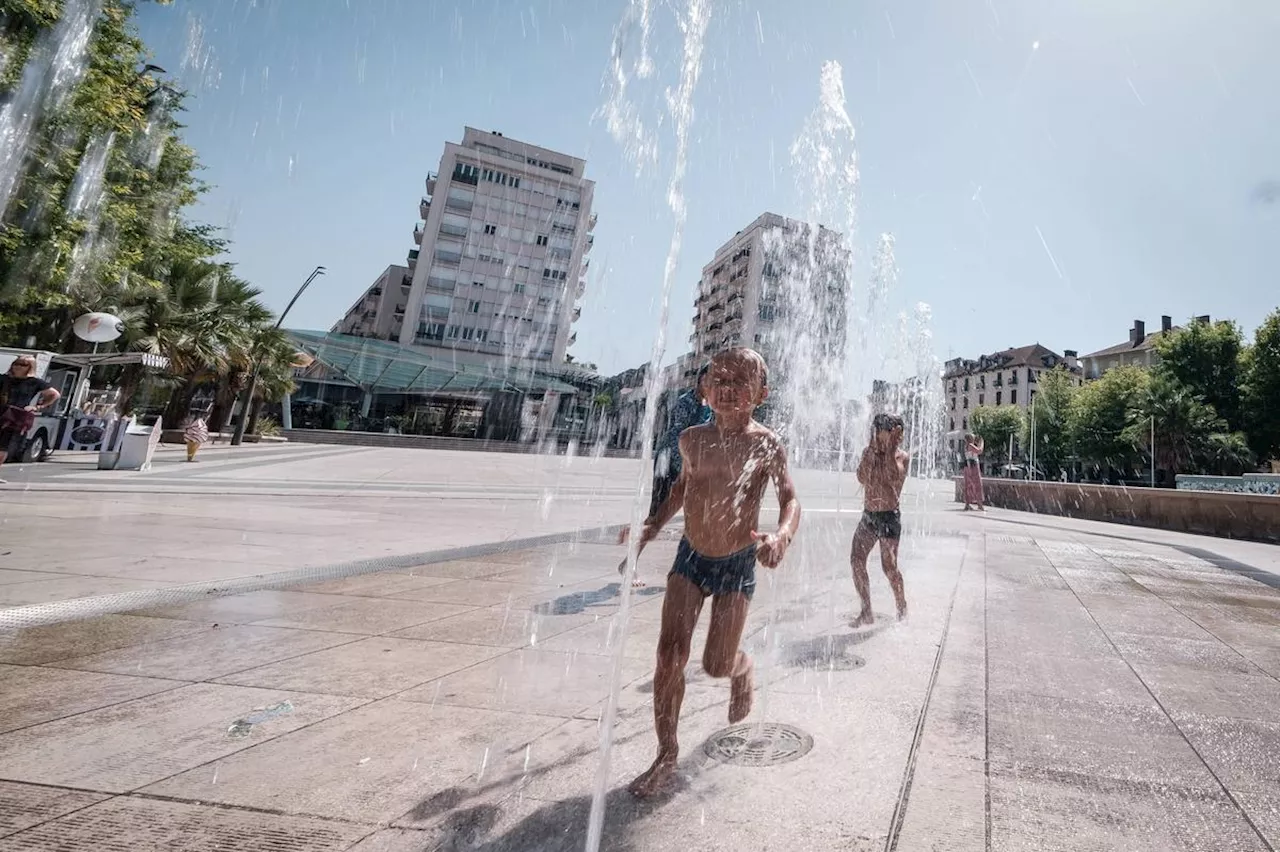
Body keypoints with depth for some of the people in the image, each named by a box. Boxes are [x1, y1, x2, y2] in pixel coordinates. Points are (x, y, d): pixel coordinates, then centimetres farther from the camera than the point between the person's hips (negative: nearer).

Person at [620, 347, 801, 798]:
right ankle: (667, 754, 17)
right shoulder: (692, 439, -3)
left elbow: (790, 498, -17)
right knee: (670, 654, -4)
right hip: (691, 557, 3)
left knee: (716, 665, 2)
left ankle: (742, 669, 42)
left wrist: (782, 535, -38)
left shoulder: (766, 445, -13)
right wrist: (653, 525, 5)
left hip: (737, 563, -3)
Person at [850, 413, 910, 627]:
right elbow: (862, 478, -10)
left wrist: (891, 449, -23)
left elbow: (894, 478, -25)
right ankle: (867, 612, 12)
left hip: (889, 516, -4)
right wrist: (873, 449, -13)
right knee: (856, 560, 0)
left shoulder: (902, 456, -5)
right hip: (868, 515, 4)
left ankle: (902, 609, 20)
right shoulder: (869, 452, 5)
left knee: (889, 566, -5)